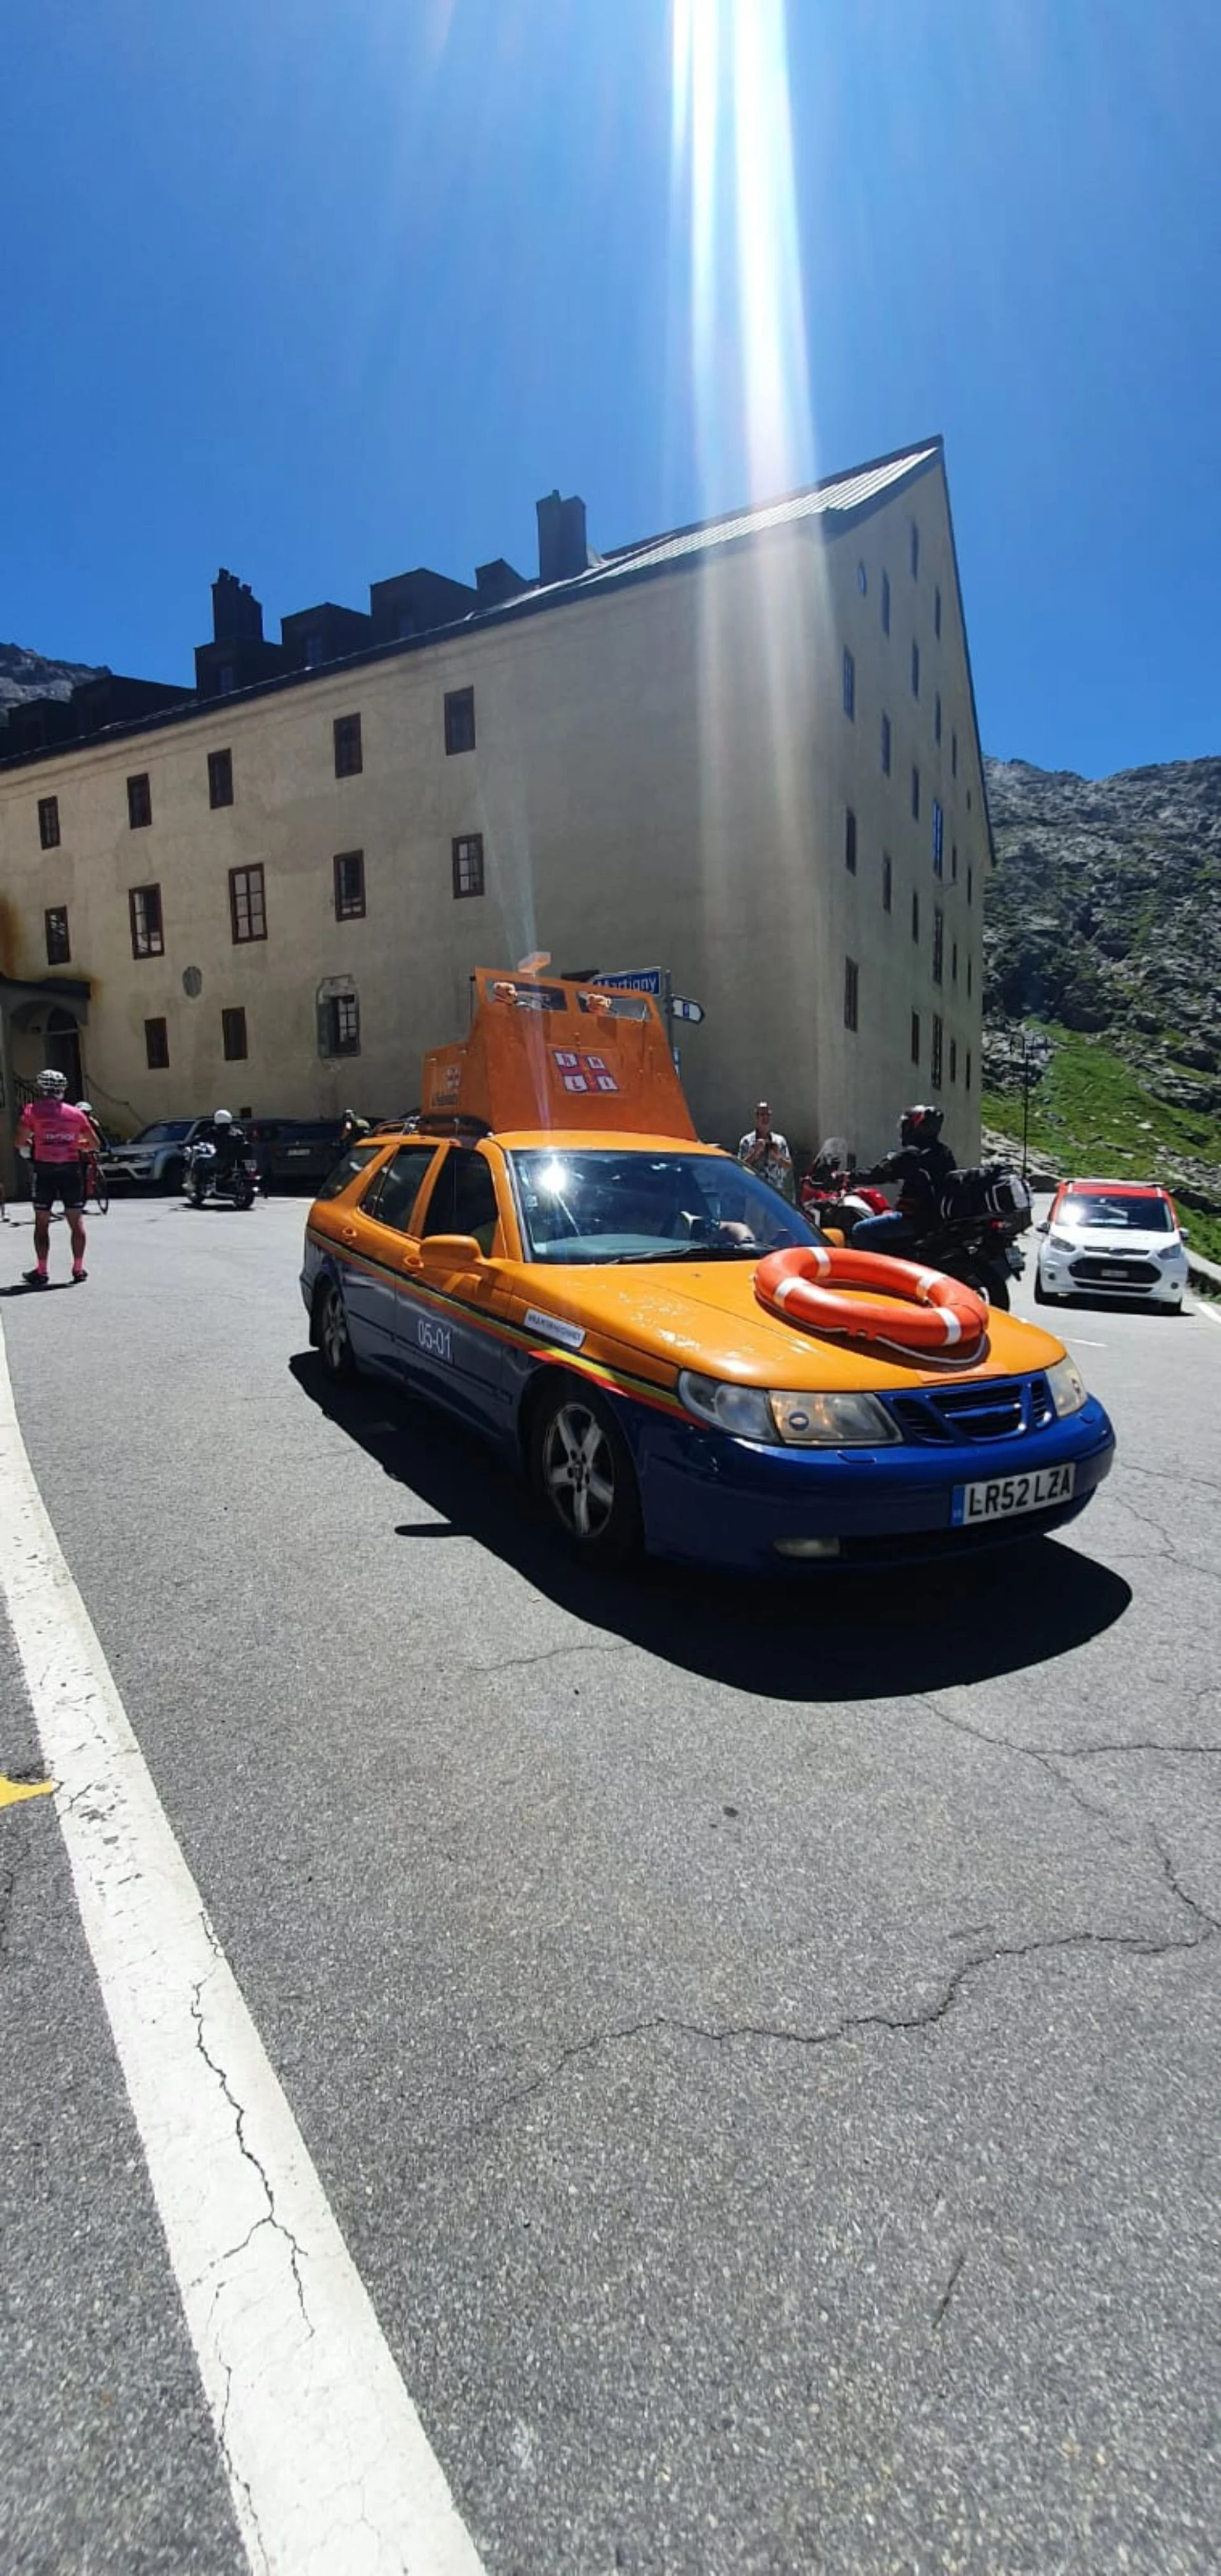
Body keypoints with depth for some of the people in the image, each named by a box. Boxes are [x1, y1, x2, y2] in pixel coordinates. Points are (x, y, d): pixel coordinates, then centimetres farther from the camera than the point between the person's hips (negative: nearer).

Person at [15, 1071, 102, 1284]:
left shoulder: (33, 1110, 0)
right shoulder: (76, 1113, 9)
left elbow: (20, 1142, -7)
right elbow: (95, 1144, 11)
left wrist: (30, 1144, 14)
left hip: (45, 1168, -2)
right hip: (71, 1168, 2)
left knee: (42, 1222, 5)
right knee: (76, 1221, 8)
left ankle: (41, 1271, 5)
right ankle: (79, 1268, 10)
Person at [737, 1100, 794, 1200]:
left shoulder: (780, 1140, 11)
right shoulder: (747, 1141, 4)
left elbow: (789, 1167, 10)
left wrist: (778, 1157, -8)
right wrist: (755, 1153, -14)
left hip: (777, 1192, 3)